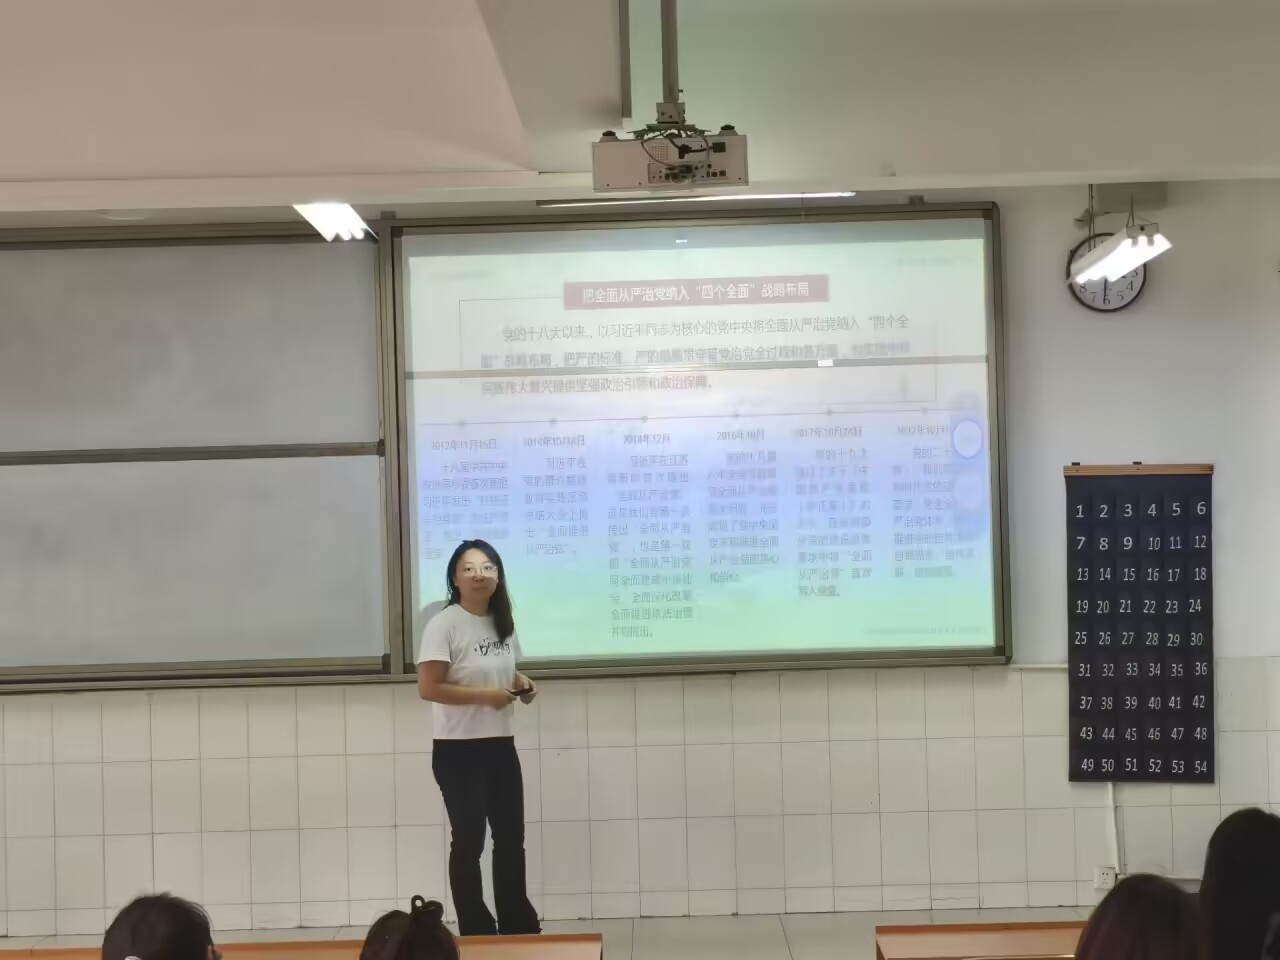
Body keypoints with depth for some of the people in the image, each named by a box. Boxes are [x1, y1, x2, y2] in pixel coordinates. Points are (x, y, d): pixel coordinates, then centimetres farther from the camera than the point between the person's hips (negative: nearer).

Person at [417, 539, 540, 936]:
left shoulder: (504, 623, 8)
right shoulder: (444, 624, -14)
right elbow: (428, 688, -20)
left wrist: (521, 684, 1)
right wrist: (483, 696, -21)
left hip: (501, 747, 7)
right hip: (458, 750, -7)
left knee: (511, 837, 15)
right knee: (469, 840, 2)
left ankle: (517, 923, 29)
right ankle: (476, 930, 15)